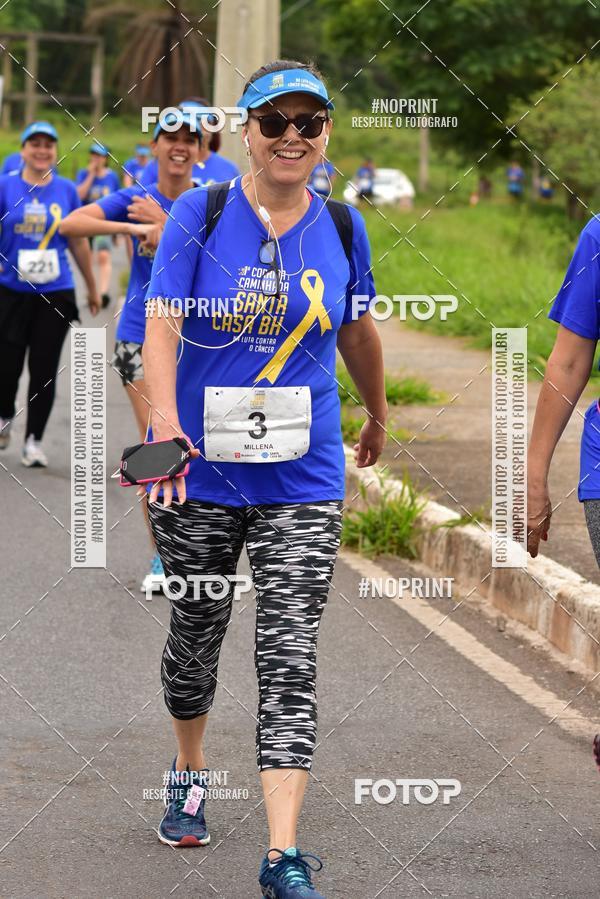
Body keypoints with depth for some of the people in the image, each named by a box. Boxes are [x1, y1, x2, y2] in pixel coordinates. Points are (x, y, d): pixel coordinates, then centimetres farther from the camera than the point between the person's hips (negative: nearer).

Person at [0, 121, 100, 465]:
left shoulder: (66, 190, 4)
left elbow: (78, 242, 13)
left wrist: (92, 287, 18)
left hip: (55, 293, 1)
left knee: (44, 369, 0)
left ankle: (34, 440, 11)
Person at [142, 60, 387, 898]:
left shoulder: (342, 227, 4)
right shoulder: (199, 214, -5)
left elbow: (358, 331, 20)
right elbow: (162, 322, -16)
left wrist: (378, 417, 34)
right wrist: (165, 421, -33)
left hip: (303, 477, 1)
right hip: (200, 470, -1)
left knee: (290, 659, -8)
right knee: (196, 635, 15)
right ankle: (190, 774, 44)